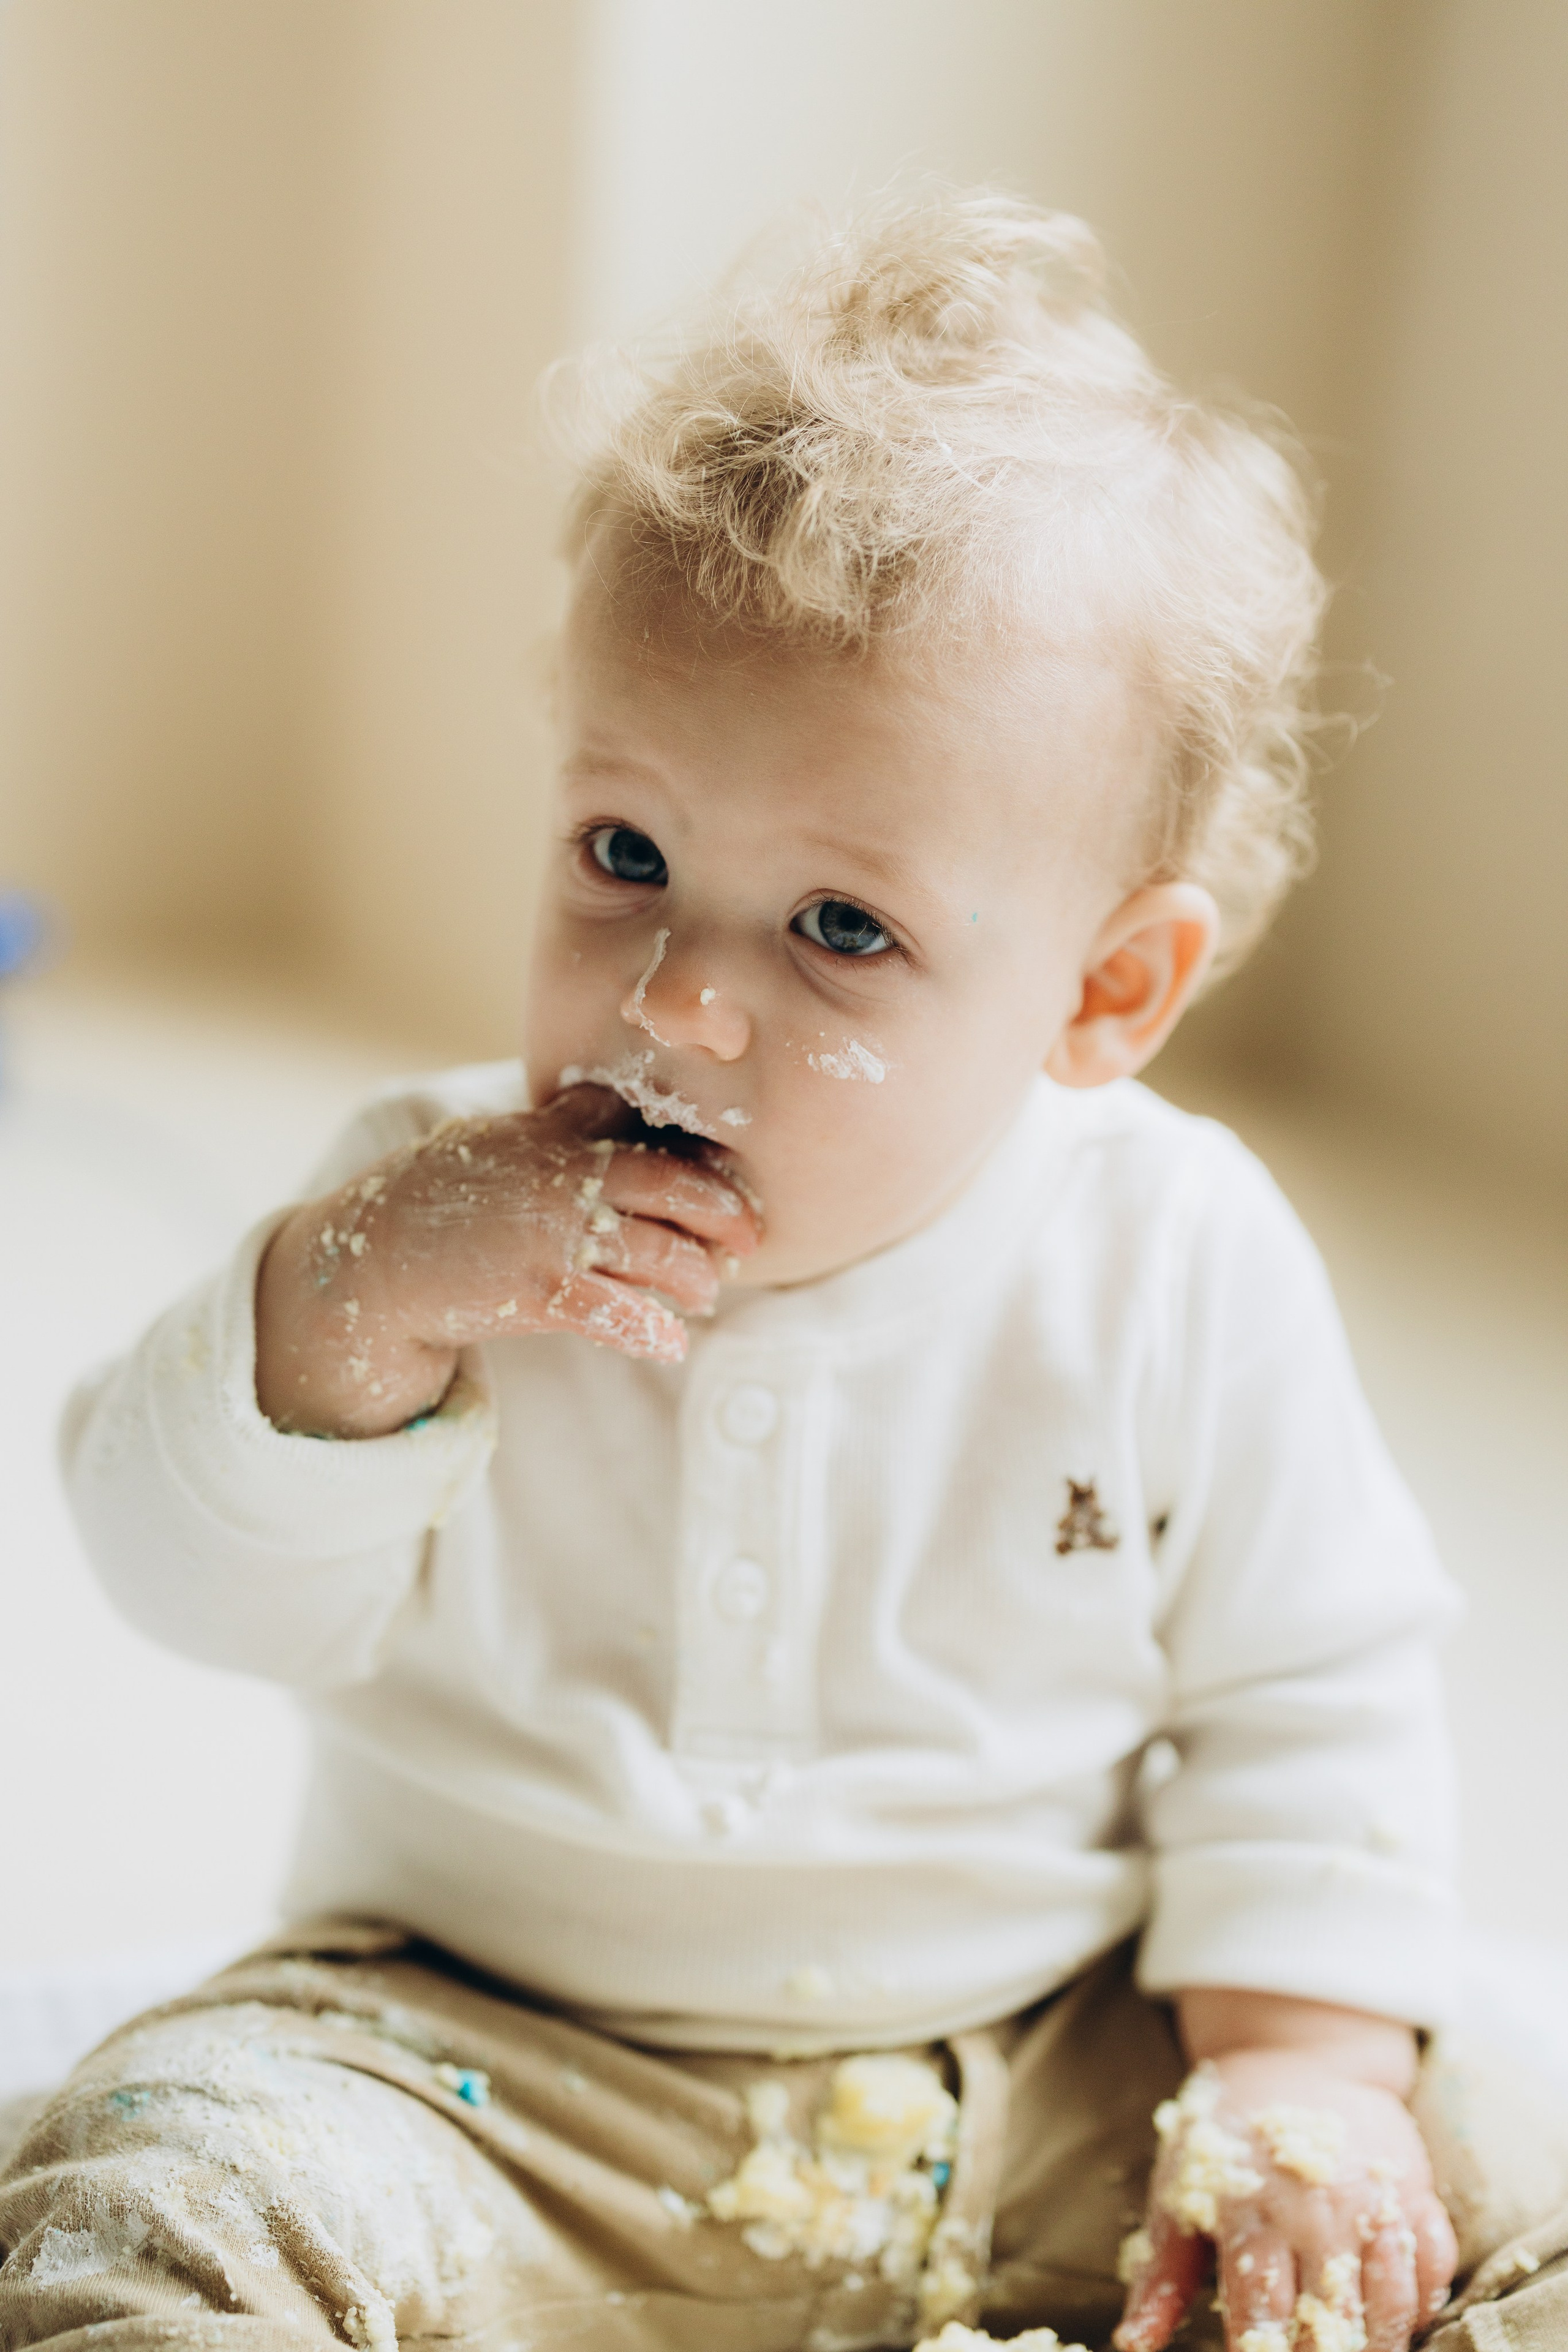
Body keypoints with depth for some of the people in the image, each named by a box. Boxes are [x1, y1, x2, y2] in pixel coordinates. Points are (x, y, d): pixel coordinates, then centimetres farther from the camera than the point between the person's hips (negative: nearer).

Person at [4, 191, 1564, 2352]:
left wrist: (1301, 2057, -14)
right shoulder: (444, 1197, -7)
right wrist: (358, 1297, -26)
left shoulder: (1179, 1267, -10)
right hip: (489, 2058, 0)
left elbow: (1311, 1704, -1)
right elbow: (203, 1586, -8)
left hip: (1056, 2077, 1)